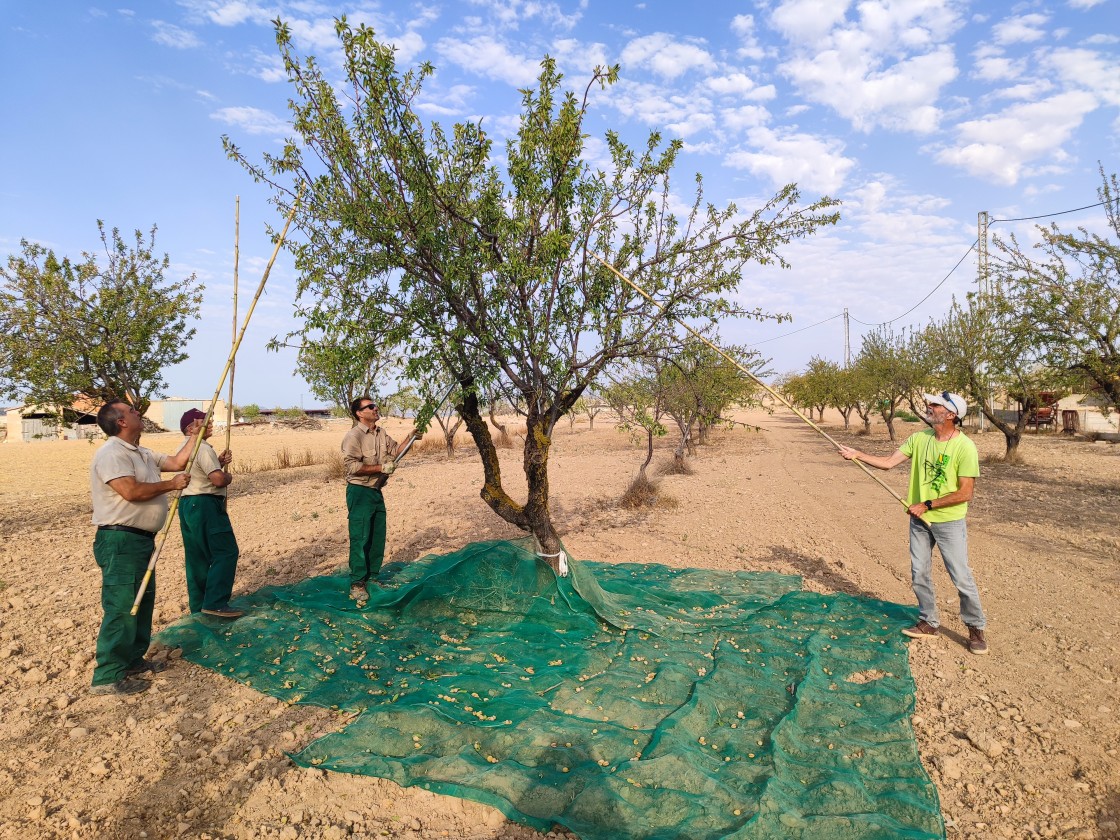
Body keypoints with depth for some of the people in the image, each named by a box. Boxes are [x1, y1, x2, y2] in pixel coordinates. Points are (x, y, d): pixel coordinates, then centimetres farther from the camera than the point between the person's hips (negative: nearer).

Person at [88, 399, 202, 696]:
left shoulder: (141, 453, 15)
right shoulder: (111, 453, -16)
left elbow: (177, 461, 20)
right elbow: (131, 491, -26)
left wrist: (194, 436, 18)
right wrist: (171, 485, -15)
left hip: (142, 539, 11)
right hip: (121, 541, -11)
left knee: (143, 602, 18)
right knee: (122, 607, -8)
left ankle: (132, 660, 31)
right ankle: (107, 677, 0)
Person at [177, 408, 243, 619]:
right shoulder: (202, 448, -14)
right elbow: (218, 479, -22)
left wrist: (219, 463, 12)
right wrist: (228, 476, -1)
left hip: (187, 504, 10)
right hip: (205, 505, -10)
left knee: (197, 558, 13)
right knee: (225, 552, -9)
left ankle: (198, 606, 20)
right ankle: (215, 603, -14)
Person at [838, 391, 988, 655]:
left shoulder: (965, 447, -18)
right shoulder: (919, 438, -1)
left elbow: (965, 493, -19)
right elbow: (887, 462, 1)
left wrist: (926, 505, -18)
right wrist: (857, 454, -11)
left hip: (949, 523, -5)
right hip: (919, 519, 5)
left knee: (962, 579, 2)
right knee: (919, 575, 12)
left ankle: (976, 628, 24)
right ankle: (929, 623, 30)